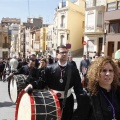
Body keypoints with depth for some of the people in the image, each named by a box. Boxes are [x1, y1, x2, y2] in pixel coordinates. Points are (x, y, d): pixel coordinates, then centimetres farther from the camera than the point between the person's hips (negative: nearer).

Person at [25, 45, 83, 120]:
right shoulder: (50, 69, -3)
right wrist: (32, 85, -22)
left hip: (67, 101, 1)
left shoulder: (73, 69, -1)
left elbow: (78, 86, -1)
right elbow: (43, 82, -4)